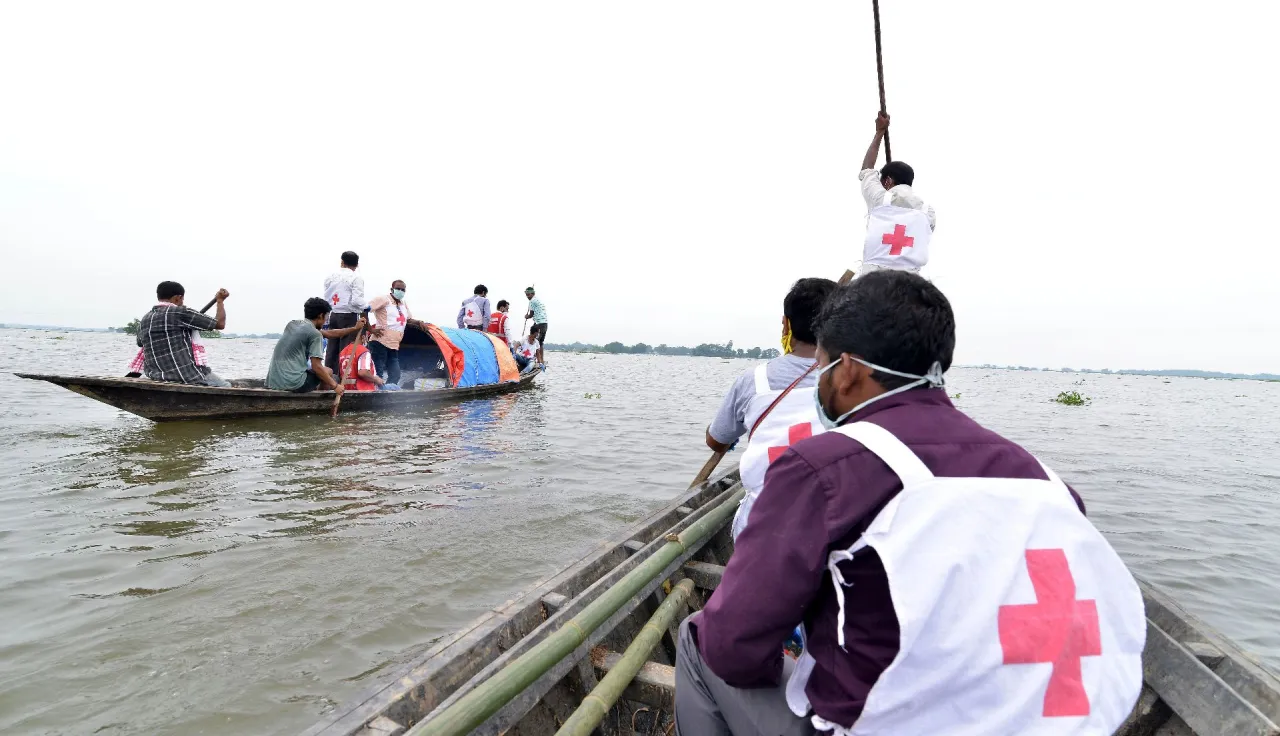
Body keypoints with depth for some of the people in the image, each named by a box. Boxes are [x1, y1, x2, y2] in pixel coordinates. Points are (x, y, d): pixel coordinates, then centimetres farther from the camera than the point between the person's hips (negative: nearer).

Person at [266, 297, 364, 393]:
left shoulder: (293, 324, 15)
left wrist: (355, 328, 29)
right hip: (293, 383, -8)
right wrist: (334, 386, -4)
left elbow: (329, 333, 24)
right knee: (327, 371, 18)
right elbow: (316, 367, -14)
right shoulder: (314, 334, -10)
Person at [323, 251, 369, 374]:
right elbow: (357, 301, -17)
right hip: (349, 317, -5)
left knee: (331, 350, 8)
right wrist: (367, 305, 1)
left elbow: (326, 299, 9)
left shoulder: (331, 276, 10)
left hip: (333, 316, 6)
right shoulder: (356, 277, -8)